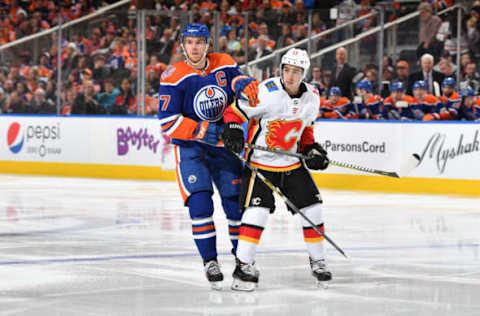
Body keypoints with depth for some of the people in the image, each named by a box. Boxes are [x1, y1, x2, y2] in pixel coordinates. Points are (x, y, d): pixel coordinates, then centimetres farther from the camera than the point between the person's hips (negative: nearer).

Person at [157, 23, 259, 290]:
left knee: (236, 199, 3)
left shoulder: (224, 65, -2)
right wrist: (205, 131, -23)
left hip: (222, 142, 4)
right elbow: (168, 121, -17)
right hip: (189, 147, -4)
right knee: (200, 202, -15)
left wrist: (243, 83, -14)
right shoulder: (174, 76, -14)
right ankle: (210, 261, -4)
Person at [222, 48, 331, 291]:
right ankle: (243, 265, -10)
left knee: (312, 207, 6)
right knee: (257, 209, -18)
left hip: (292, 162, 6)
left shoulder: (311, 97, -2)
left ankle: (317, 260, 25)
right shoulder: (266, 93, -21)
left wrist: (311, 149, 4)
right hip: (260, 161, -6)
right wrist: (233, 132, -30)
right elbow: (234, 111, -13)